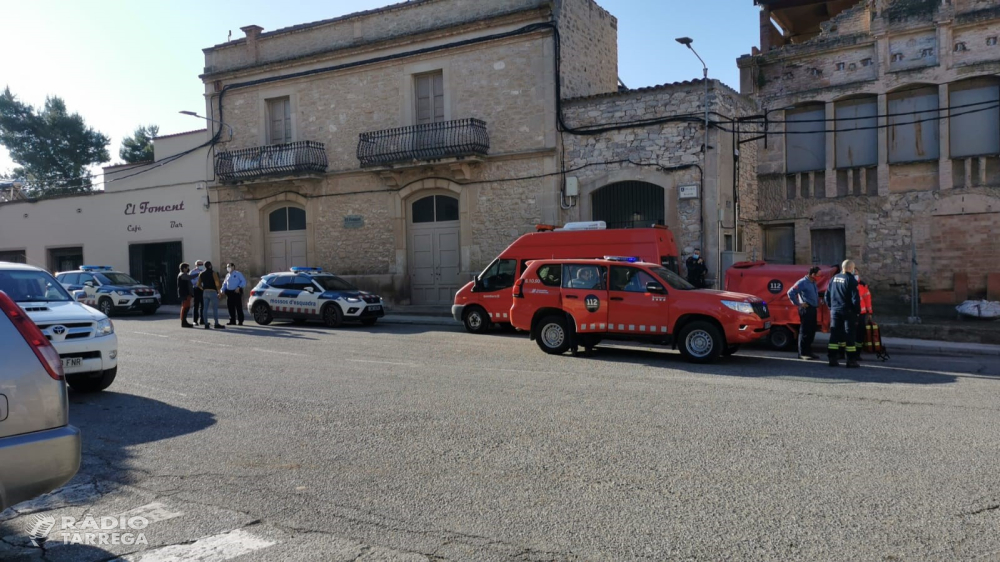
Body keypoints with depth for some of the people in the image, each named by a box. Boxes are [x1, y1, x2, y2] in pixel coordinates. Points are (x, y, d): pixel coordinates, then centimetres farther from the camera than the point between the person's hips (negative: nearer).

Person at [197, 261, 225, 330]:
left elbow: (199, 284, 13)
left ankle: (206, 324, 3)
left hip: (205, 292, 6)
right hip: (212, 291, -6)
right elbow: (217, 283, -13)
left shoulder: (201, 274, 12)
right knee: (215, 308, -5)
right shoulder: (213, 273, -6)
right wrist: (219, 292, -5)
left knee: (205, 308, 4)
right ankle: (216, 324, -6)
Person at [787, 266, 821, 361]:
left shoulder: (813, 283, 15)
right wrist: (798, 304, -15)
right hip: (806, 309, -9)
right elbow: (791, 292, -19)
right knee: (805, 331, -5)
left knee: (812, 331, 12)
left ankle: (808, 351, 21)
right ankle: (802, 353, -1)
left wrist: (818, 302, 16)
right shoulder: (802, 282, -12)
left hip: (813, 309, 9)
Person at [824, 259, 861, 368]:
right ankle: (851, 360, 0)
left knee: (835, 334, 8)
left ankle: (833, 359, 8)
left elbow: (827, 296, 13)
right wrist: (857, 310, -5)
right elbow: (855, 298, -15)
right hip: (848, 311, -5)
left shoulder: (834, 279, 8)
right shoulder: (850, 280, -12)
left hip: (835, 311, 6)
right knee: (849, 335, -1)